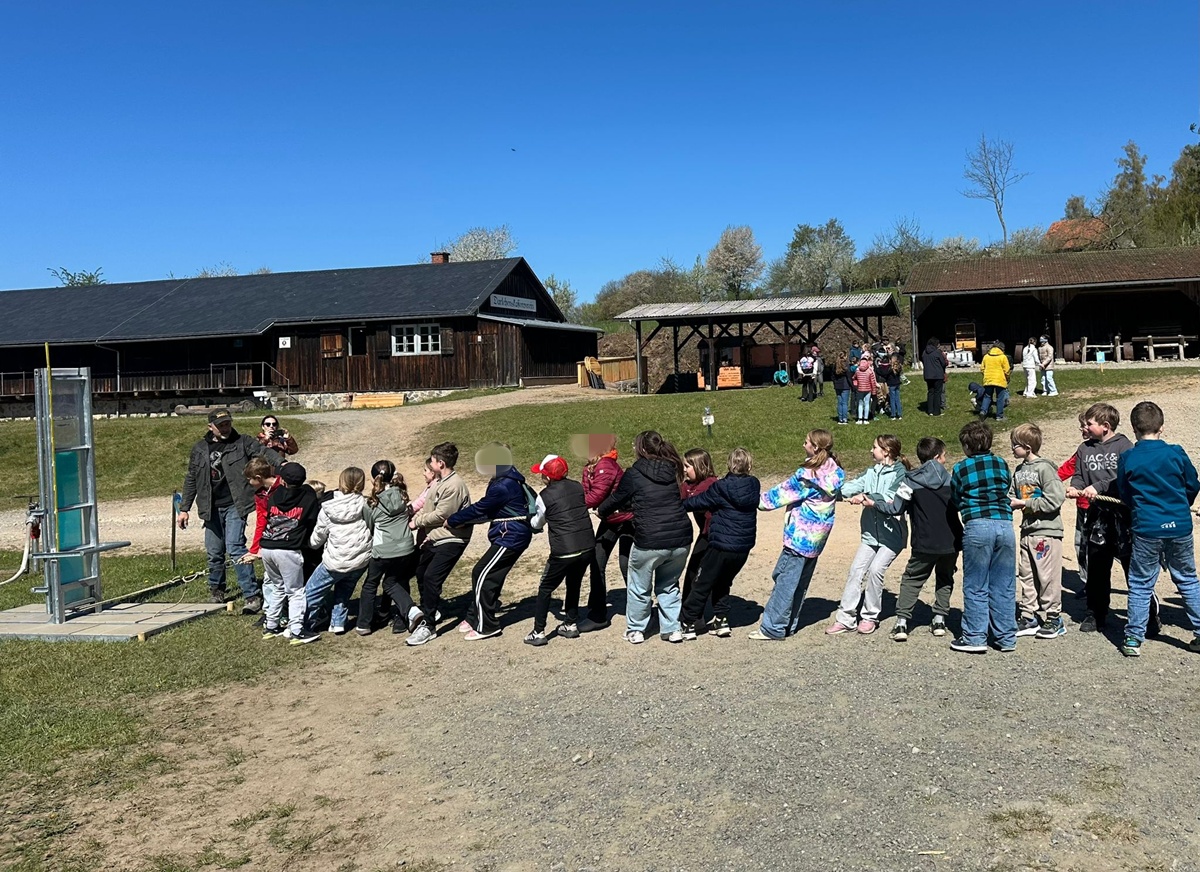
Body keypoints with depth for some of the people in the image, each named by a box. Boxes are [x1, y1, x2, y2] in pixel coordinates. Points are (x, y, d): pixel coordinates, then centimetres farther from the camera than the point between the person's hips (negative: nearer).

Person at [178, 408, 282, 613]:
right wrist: (184, 509, 14)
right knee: (214, 553, 11)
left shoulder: (242, 443, 0)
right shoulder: (199, 449, 11)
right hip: (212, 509, 5)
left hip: (235, 505, -5)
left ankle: (252, 595, -14)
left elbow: (263, 452, -17)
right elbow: (191, 480, 17)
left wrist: (281, 463, -38)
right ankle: (216, 590, 32)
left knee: (235, 547, -16)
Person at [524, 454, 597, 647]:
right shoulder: (577, 487, 6)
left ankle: (538, 632, 11)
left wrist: (531, 519, 33)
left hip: (564, 552, -5)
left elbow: (538, 524, 11)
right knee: (574, 584, 25)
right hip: (588, 548, 5)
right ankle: (571, 625, 32)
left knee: (545, 589, 11)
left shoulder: (545, 496, -5)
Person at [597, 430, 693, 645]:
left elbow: (616, 499, 8)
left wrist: (601, 511, 30)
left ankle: (635, 631, 25)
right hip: (680, 540, 4)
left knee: (639, 588, 16)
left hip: (649, 542, -4)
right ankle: (671, 629, 26)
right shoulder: (673, 470, 8)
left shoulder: (634, 474, -5)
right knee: (669, 586, 23)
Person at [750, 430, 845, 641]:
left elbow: (783, 492, -10)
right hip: (817, 536, 8)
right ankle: (789, 624, 22)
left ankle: (773, 628, -1)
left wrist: (759, 501, 3)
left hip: (801, 535, -8)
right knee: (801, 582, 15)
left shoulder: (808, 474, -17)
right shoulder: (834, 473, 4)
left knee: (785, 581, -4)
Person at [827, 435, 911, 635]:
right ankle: (845, 618, 2)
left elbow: (891, 496, -21)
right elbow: (853, 486, 1)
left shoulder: (900, 474, -7)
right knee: (856, 570, -2)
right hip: (871, 533, 6)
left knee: (875, 569, -15)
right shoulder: (871, 473, 12)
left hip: (891, 534, -6)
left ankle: (870, 617, 4)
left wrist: (866, 498, -31)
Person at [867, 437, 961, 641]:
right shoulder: (950, 479, 3)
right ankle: (939, 619, 16)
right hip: (951, 543, 3)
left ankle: (901, 622, -1)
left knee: (911, 580, 9)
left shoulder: (911, 481, -5)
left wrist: (873, 502, 8)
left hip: (924, 544, -2)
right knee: (945, 578, 23)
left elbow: (895, 508, -5)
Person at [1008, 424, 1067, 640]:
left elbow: (1055, 500, -19)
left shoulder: (1044, 468, -13)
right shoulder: (1019, 471, 10)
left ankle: (1053, 618, 12)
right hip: (1027, 531, 8)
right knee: (1026, 576, 11)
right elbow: (1012, 497, 14)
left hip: (1047, 532, -8)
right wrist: (1009, 502, -8)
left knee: (1047, 577, 0)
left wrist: (1025, 503, -15)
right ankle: (1029, 618, 21)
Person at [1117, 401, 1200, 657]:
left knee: (1140, 584, 8)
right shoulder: (1176, 453, -4)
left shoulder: (1127, 459, -5)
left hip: (1146, 530, -1)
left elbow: (1124, 495, 6)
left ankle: (1133, 638, 9)